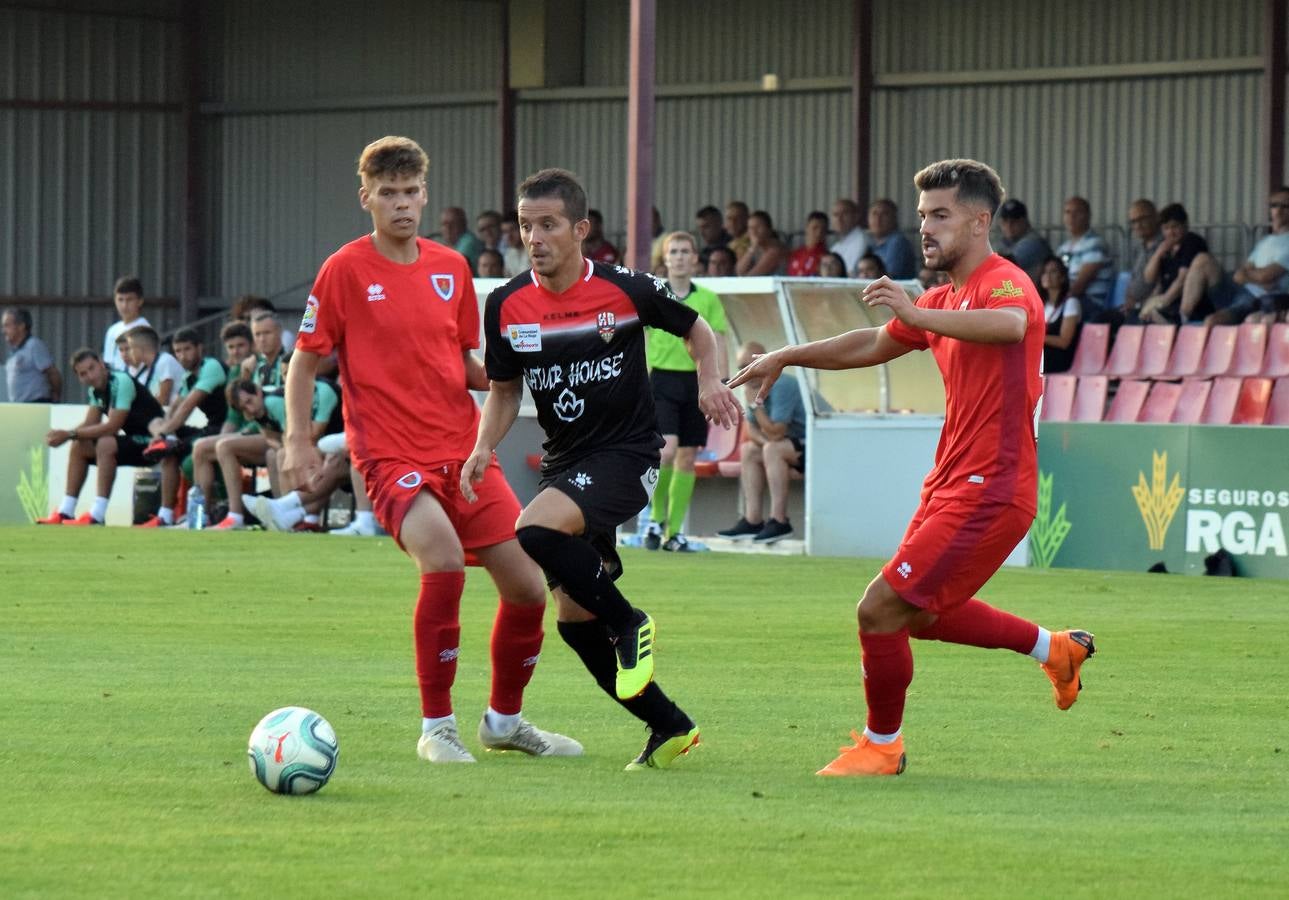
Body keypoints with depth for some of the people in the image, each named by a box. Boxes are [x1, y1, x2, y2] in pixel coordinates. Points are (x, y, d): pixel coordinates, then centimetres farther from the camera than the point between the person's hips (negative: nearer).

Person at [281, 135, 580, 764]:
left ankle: (505, 720, 27)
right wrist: (297, 440, -10)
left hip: (463, 451, 6)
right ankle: (437, 728, -16)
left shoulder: (452, 269, 10)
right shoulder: (345, 270, -4)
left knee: (528, 587, 2)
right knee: (444, 556, -30)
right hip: (390, 454, -6)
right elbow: (304, 360, 2)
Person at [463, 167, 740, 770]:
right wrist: (484, 449, -6)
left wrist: (710, 381, -12)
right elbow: (504, 391, 12)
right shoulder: (507, 307, 0)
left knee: (535, 531, -32)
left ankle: (628, 623, -11)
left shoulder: (626, 290, -10)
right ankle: (669, 726, 19)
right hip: (563, 462, 6)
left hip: (626, 454, -6)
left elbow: (695, 329, 6)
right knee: (575, 620, 5)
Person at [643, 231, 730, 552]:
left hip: (695, 382, 3)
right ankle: (657, 517, 0)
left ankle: (675, 531, 10)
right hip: (661, 378, -3)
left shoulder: (708, 300, 7)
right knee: (667, 450, -18)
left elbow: (719, 347, 8)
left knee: (687, 458, 4)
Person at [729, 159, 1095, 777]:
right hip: (951, 486, 10)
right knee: (921, 615, 24)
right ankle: (1055, 649, 36)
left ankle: (881, 745, 9)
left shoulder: (1005, 284, -15)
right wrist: (788, 357, 26)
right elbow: (874, 345, 31)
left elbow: (1009, 325, -41)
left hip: (986, 493, -10)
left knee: (881, 610, -9)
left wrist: (919, 316, -53)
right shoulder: (945, 299, 15)